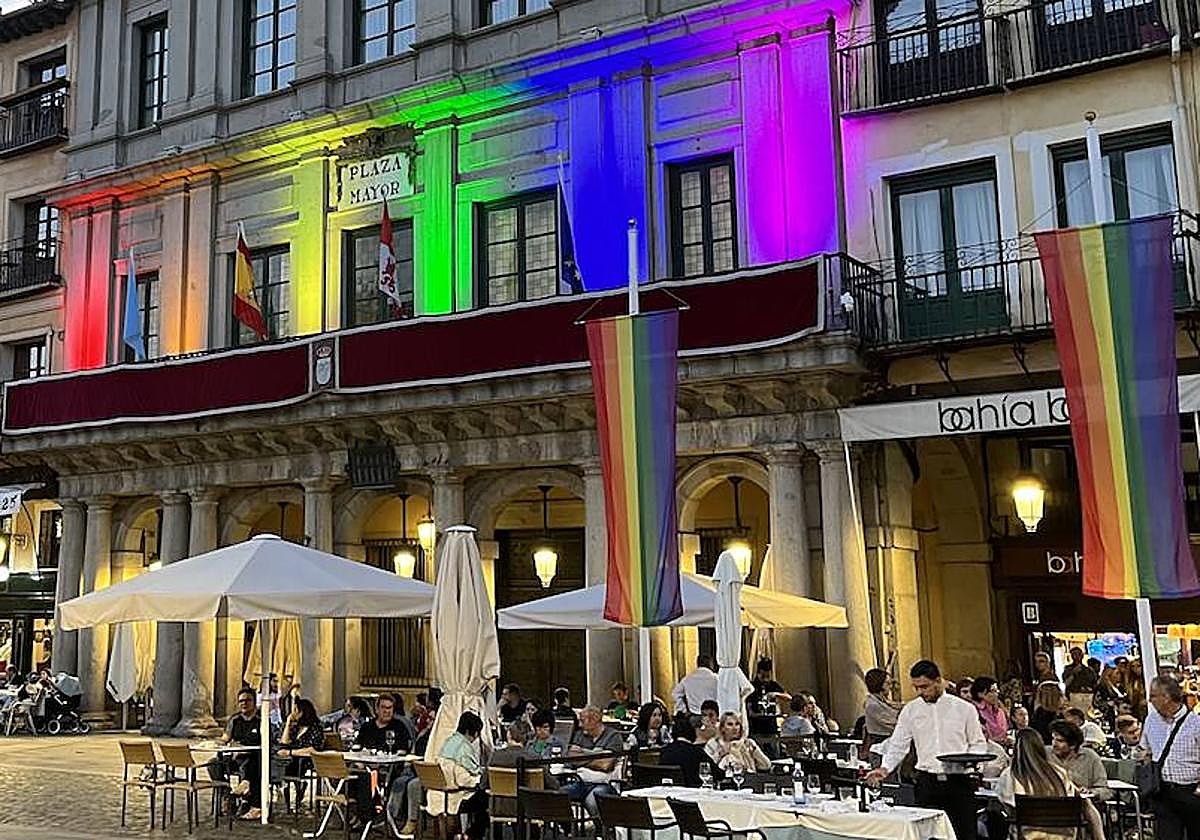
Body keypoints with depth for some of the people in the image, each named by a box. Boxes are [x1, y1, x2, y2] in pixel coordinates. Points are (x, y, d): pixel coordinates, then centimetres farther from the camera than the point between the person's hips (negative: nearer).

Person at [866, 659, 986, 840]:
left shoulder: (964, 708, 3)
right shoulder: (911, 710, 6)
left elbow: (979, 743, 10)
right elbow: (898, 745, 7)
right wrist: (885, 768, -9)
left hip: (959, 781, -1)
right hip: (927, 782, 1)